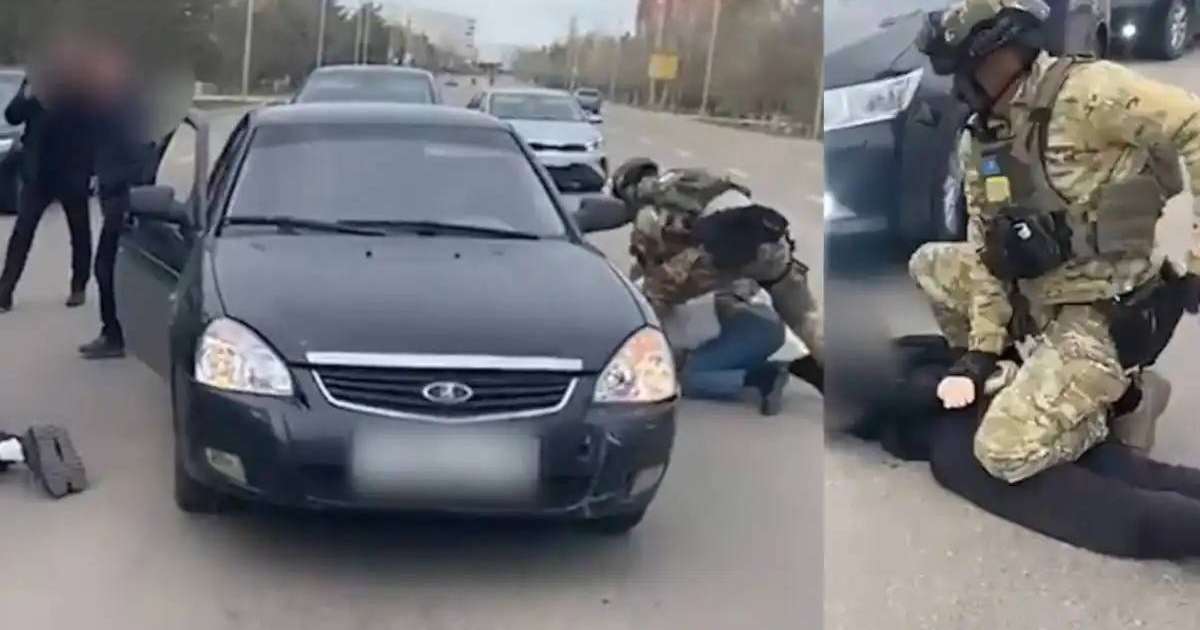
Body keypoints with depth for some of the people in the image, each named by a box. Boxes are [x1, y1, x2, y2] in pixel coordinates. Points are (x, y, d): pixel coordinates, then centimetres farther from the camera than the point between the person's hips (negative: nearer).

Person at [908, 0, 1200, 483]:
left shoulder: (1084, 91, -20)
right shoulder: (980, 139, 5)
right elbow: (987, 251, 8)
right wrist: (983, 349, 1)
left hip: (1103, 315, -8)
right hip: (1035, 299, 8)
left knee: (1003, 453, -18)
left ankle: (1114, 399, 7)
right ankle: (1023, 375, 15)